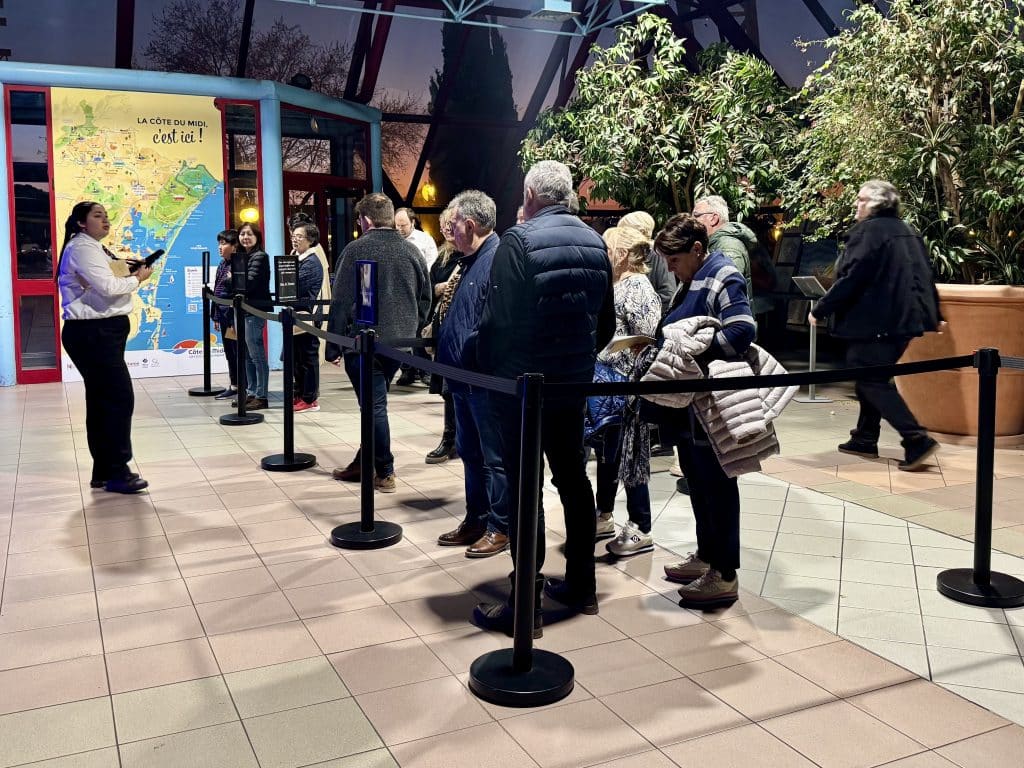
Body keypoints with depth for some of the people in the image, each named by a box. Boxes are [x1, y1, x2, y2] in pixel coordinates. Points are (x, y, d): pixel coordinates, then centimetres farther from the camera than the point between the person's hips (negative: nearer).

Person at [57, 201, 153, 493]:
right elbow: (108, 287, -22)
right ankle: (117, 473, -7)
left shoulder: (93, 248, 21)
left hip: (100, 333, 11)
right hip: (92, 334, -11)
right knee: (120, 397, -12)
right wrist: (137, 278, -8)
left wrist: (130, 275, 4)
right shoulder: (82, 248, -12)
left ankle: (104, 471, 19)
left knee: (102, 399, 12)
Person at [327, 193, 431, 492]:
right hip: (400, 342, 6)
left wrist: (334, 347, -5)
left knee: (374, 405, 1)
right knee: (376, 402, 16)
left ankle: (384, 473, 5)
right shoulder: (411, 250, 7)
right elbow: (425, 297, 12)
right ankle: (364, 462, 24)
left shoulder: (356, 249, -8)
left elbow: (341, 302, -10)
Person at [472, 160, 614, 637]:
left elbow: (499, 318, -18)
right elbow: (606, 322, 11)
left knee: (523, 490, -1)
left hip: (521, 384, -6)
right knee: (573, 479, 16)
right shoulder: (595, 242, 7)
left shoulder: (520, 240, -14)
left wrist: (480, 363, -2)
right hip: (574, 383, 7)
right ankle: (581, 587, 27)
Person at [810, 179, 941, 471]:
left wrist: (820, 310, -10)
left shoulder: (868, 230, -11)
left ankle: (917, 440, -13)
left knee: (870, 381, -5)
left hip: (875, 320, -9)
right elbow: (925, 275, 19)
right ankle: (865, 439, 22)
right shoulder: (907, 232, 16)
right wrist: (933, 315, 27)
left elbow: (849, 278, -17)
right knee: (873, 376, 18)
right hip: (903, 317, 9)